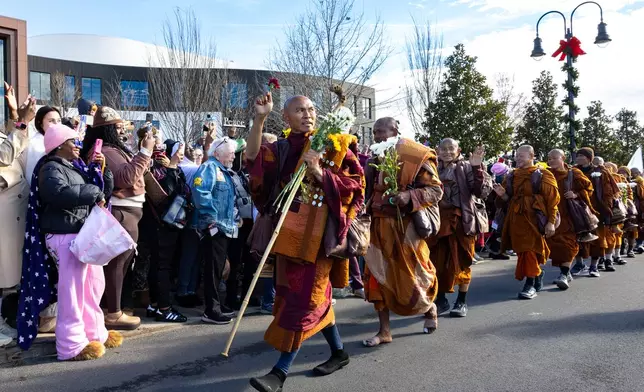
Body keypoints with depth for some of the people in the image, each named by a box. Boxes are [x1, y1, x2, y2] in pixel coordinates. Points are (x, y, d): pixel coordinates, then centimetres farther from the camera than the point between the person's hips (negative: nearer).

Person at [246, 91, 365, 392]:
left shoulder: (334, 144, 0)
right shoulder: (282, 149, 9)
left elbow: (356, 183, -5)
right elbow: (253, 159, -10)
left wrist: (321, 174, -18)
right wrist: (259, 119, -19)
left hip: (320, 232, -5)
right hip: (291, 232, 5)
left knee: (304, 297, -4)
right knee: (315, 296, 14)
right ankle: (339, 353, 32)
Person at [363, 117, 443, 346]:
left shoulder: (415, 156, -7)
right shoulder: (375, 159, 12)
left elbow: (436, 189, -9)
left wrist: (409, 196, -24)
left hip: (405, 227, -5)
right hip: (379, 227, 6)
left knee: (412, 277, 5)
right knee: (378, 277, 3)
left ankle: (429, 308, 37)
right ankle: (384, 331, 13)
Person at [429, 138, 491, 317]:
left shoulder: (466, 168, -1)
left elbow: (483, 191, -11)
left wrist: (477, 167, -20)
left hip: (461, 220, -3)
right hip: (437, 220, 3)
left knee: (461, 261, 6)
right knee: (437, 261, 6)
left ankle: (461, 301, 20)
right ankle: (441, 299, 21)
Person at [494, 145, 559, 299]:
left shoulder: (543, 175, -1)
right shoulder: (512, 176, 14)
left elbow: (552, 199, -5)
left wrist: (551, 222, -11)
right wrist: (502, 194, -4)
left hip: (533, 218, -5)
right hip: (516, 218, 5)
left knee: (529, 249, -8)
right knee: (521, 249, 9)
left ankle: (531, 285, 0)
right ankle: (538, 273, 32)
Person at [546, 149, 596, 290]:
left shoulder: (573, 173, 2)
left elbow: (588, 188, 5)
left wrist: (576, 195, -10)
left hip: (568, 215, -3)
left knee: (567, 243, -12)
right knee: (554, 243, 5)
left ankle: (564, 275, -13)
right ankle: (566, 273, 20)